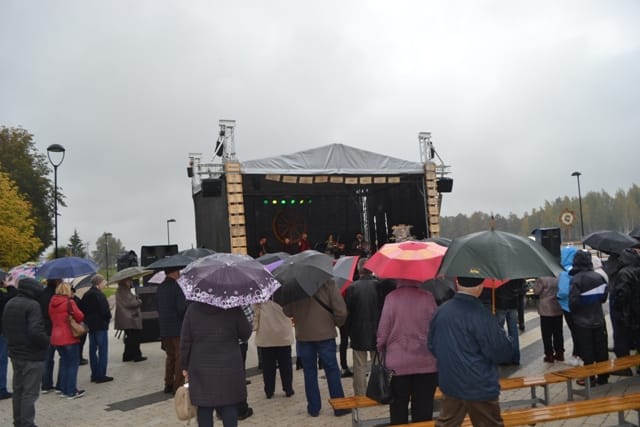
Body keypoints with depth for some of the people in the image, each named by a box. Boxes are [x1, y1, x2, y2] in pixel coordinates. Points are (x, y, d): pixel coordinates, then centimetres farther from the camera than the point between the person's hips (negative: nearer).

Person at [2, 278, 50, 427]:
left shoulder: (9, 304, 8)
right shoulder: (33, 305, -20)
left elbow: (4, 328, 16)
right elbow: (36, 331, -28)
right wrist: (47, 342, -12)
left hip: (15, 353, 9)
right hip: (32, 355, -8)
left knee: (18, 389, 18)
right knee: (30, 392, -1)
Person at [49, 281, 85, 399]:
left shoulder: (52, 303, 6)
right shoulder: (69, 302, -14)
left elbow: (52, 318, 13)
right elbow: (80, 316, -14)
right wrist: (76, 320, 5)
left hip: (56, 337, 7)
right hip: (69, 337, -7)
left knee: (64, 362, 17)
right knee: (73, 363, 2)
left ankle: (64, 389, 20)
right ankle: (72, 391, 2)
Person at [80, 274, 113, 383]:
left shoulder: (86, 295, 9)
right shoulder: (100, 295, -17)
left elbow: (82, 310, 12)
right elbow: (105, 311, -20)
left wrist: (88, 320, 16)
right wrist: (108, 318, -1)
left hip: (90, 326, 8)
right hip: (100, 326, -8)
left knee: (93, 350, 13)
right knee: (103, 350, -2)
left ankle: (94, 374, 20)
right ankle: (101, 375, 0)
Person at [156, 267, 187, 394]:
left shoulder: (160, 288, 8)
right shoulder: (176, 287, -16)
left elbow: (158, 309, 12)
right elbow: (182, 308, -20)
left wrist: (162, 323, 17)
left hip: (164, 329, 7)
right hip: (177, 328, -7)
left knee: (170, 356, 19)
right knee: (180, 358, 2)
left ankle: (168, 384, 24)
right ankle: (178, 386, 4)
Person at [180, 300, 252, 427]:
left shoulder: (193, 309, -3)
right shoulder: (233, 309, -8)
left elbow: (185, 341, 0)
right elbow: (246, 334, -1)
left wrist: (185, 366, 9)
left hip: (201, 369, 1)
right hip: (229, 369, -1)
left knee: (204, 408, 10)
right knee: (229, 407, 7)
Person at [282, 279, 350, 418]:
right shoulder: (328, 283, -11)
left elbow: (287, 311, 3)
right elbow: (341, 311, -13)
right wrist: (337, 323, 6)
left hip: (303, 335, 2)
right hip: (326, 334, -1)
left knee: (309, 372, 12)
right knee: (332, 370, 9)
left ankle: (313, 407, 18)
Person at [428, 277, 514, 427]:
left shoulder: (440, 310, -2)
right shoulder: (480, 314, -21)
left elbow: (432, 346, 9)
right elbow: (503, 353, -15)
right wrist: (501, 334, 4)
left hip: (449, 383, 6)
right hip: (479, 387, -5)